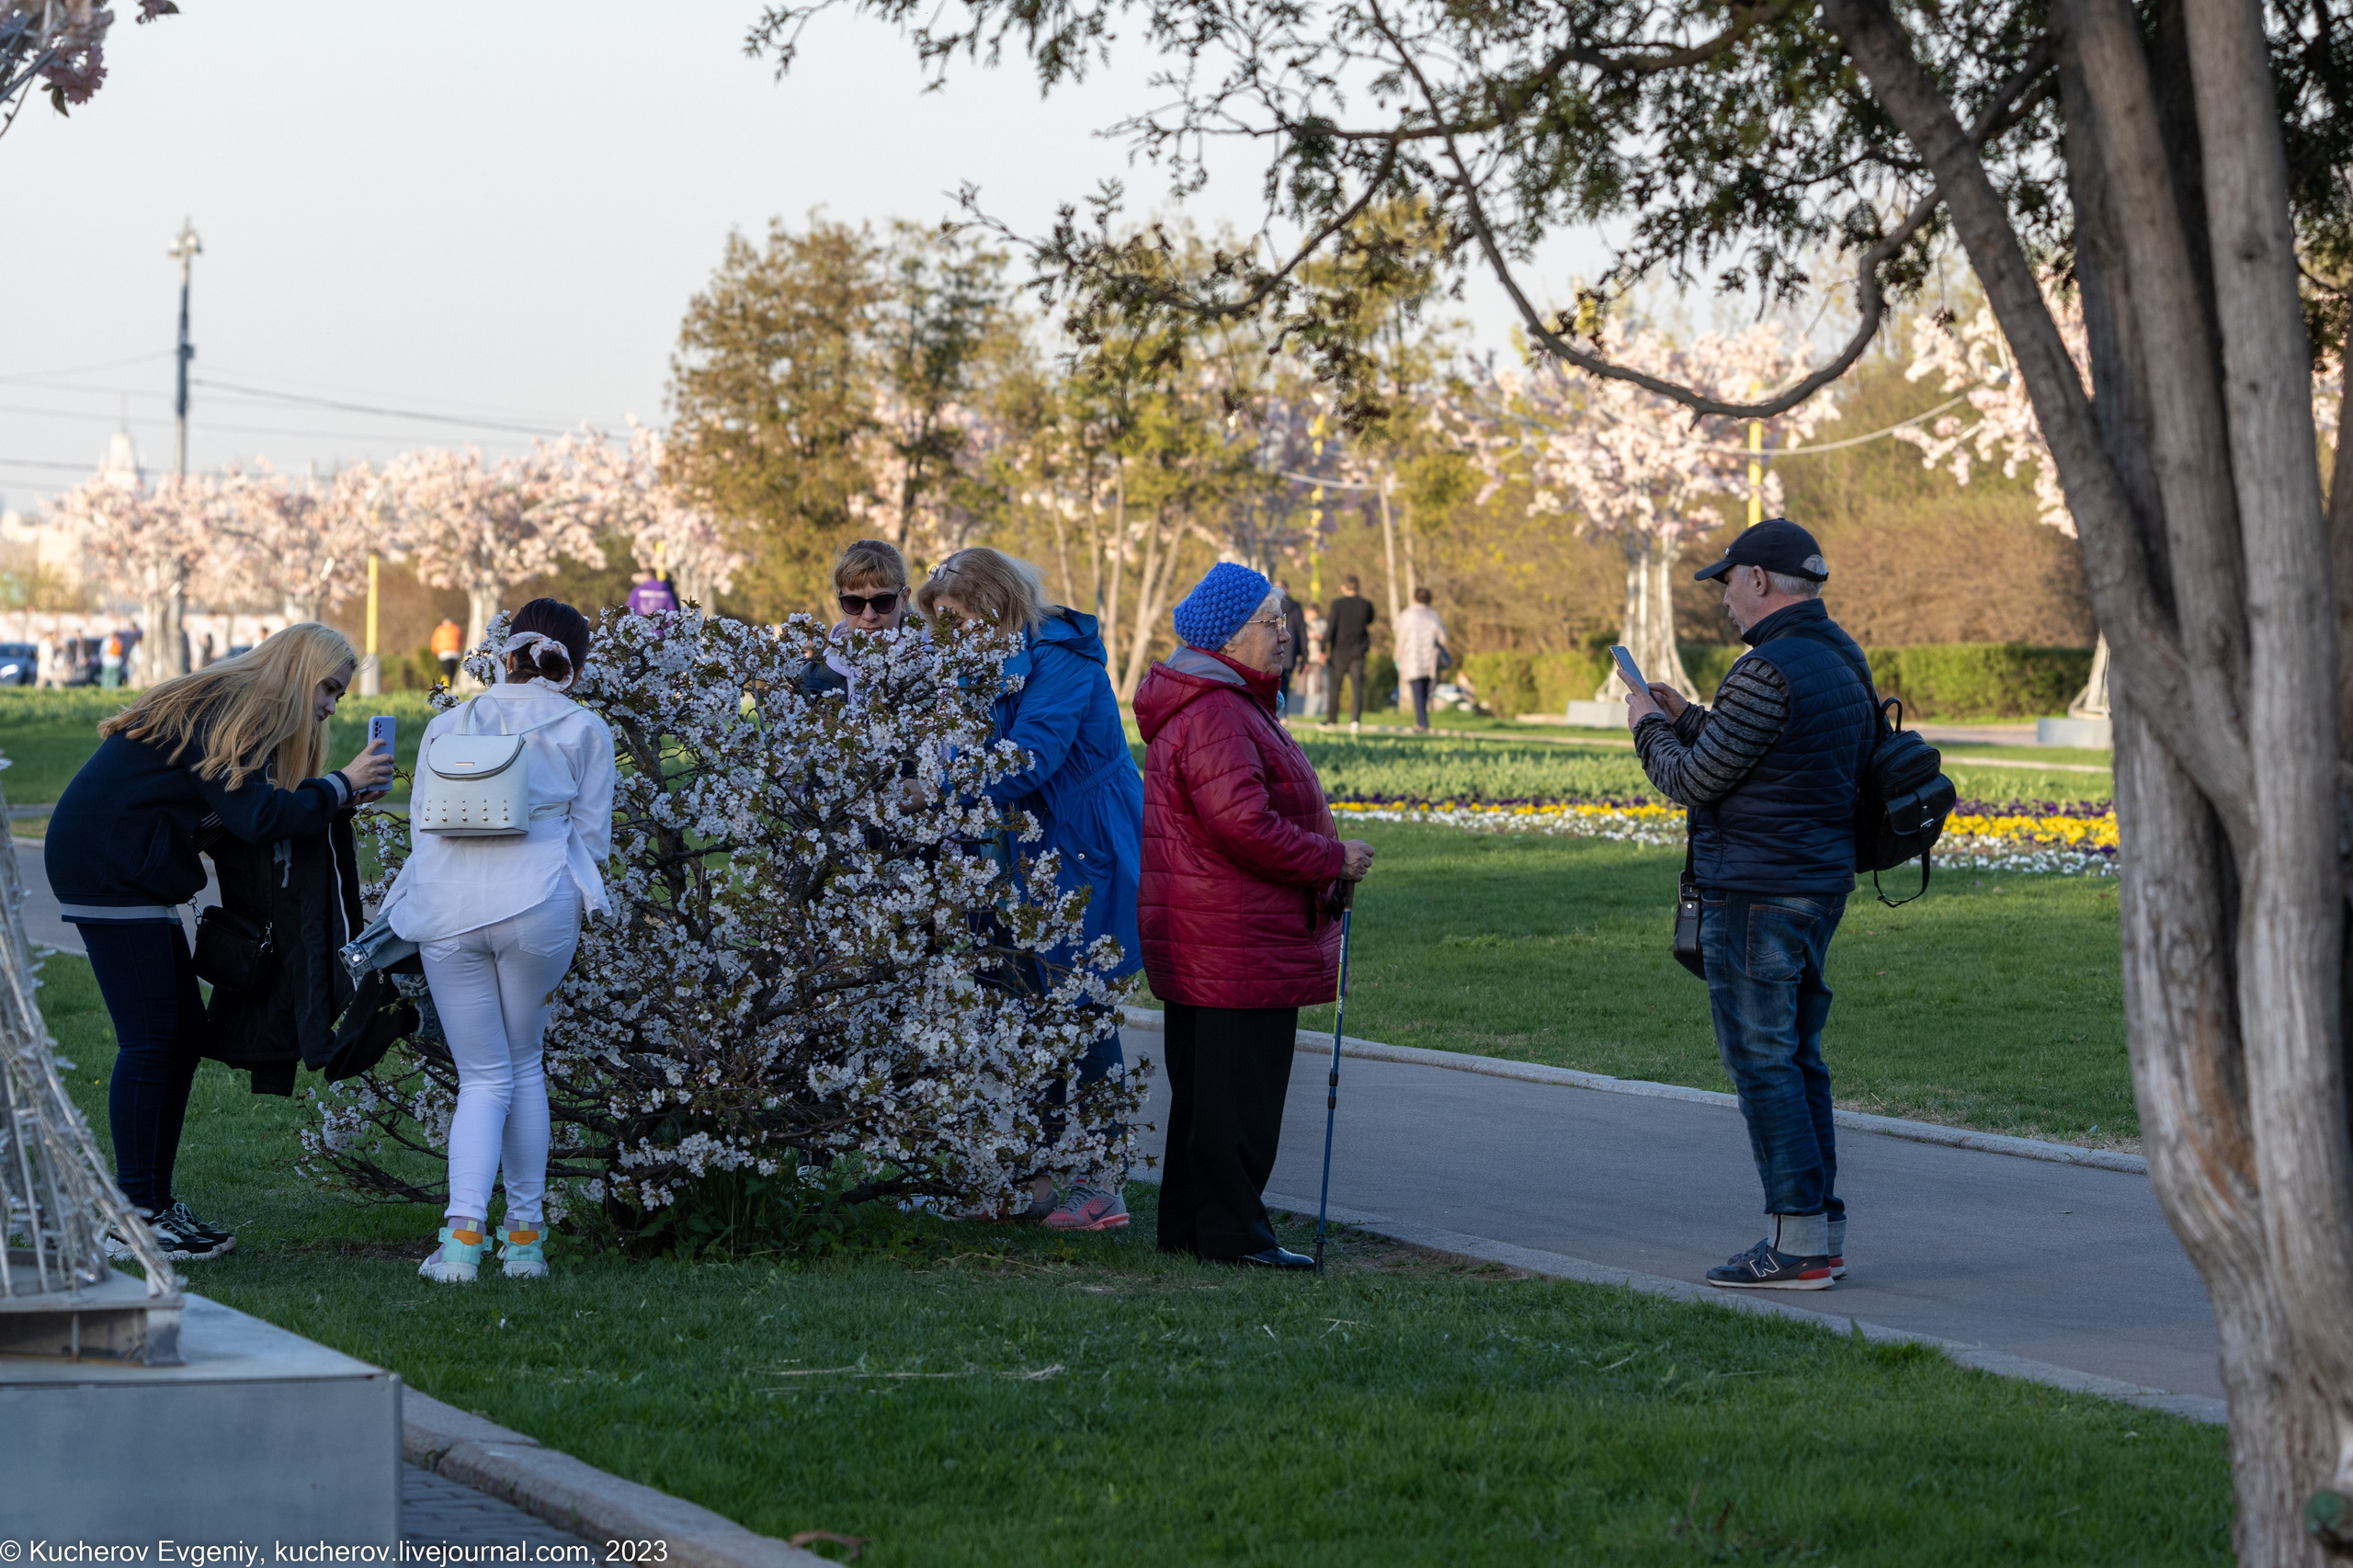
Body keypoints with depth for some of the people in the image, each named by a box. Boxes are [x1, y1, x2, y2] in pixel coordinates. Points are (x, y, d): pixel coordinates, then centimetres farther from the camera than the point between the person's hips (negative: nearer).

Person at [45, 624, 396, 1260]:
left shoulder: (237, 712, 17)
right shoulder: (229, 714, -15)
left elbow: (230, 817, 12)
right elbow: (257, 817, -24)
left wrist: (337, 796, 3)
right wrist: (341, 787, -14)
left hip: (129, 868, 11)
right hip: (106, 866, -11)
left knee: (185, 1033, 10)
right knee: (150, 1040, -11)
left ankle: (153, 1200, 15)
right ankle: (131, 1220, -9)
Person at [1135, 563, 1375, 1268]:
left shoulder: (1232, 706, 20)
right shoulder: (1215, 716, -18)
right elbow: (1245, 826, -26)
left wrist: (1323, 864, 18)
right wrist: (1332, 859, -16)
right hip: (1236, 944, -11)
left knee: (1204, 1083, 15)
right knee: (1238, 1085, -7)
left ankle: (1188, 1223, 20)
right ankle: (1231, 1229, -4)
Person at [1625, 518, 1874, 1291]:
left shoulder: (1769, 670, -18)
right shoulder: (1844, 660, 13)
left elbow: (1695, 780, -14)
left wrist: (1650, 729, 4)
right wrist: (1689, 719, 24)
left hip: (1756, 894, -10)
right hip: (1820, 881, 10)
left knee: (1763, 1061, -6)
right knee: (1798, 1060, 14)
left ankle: (1796, 1243, -6)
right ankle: (1822, 1230, 16)